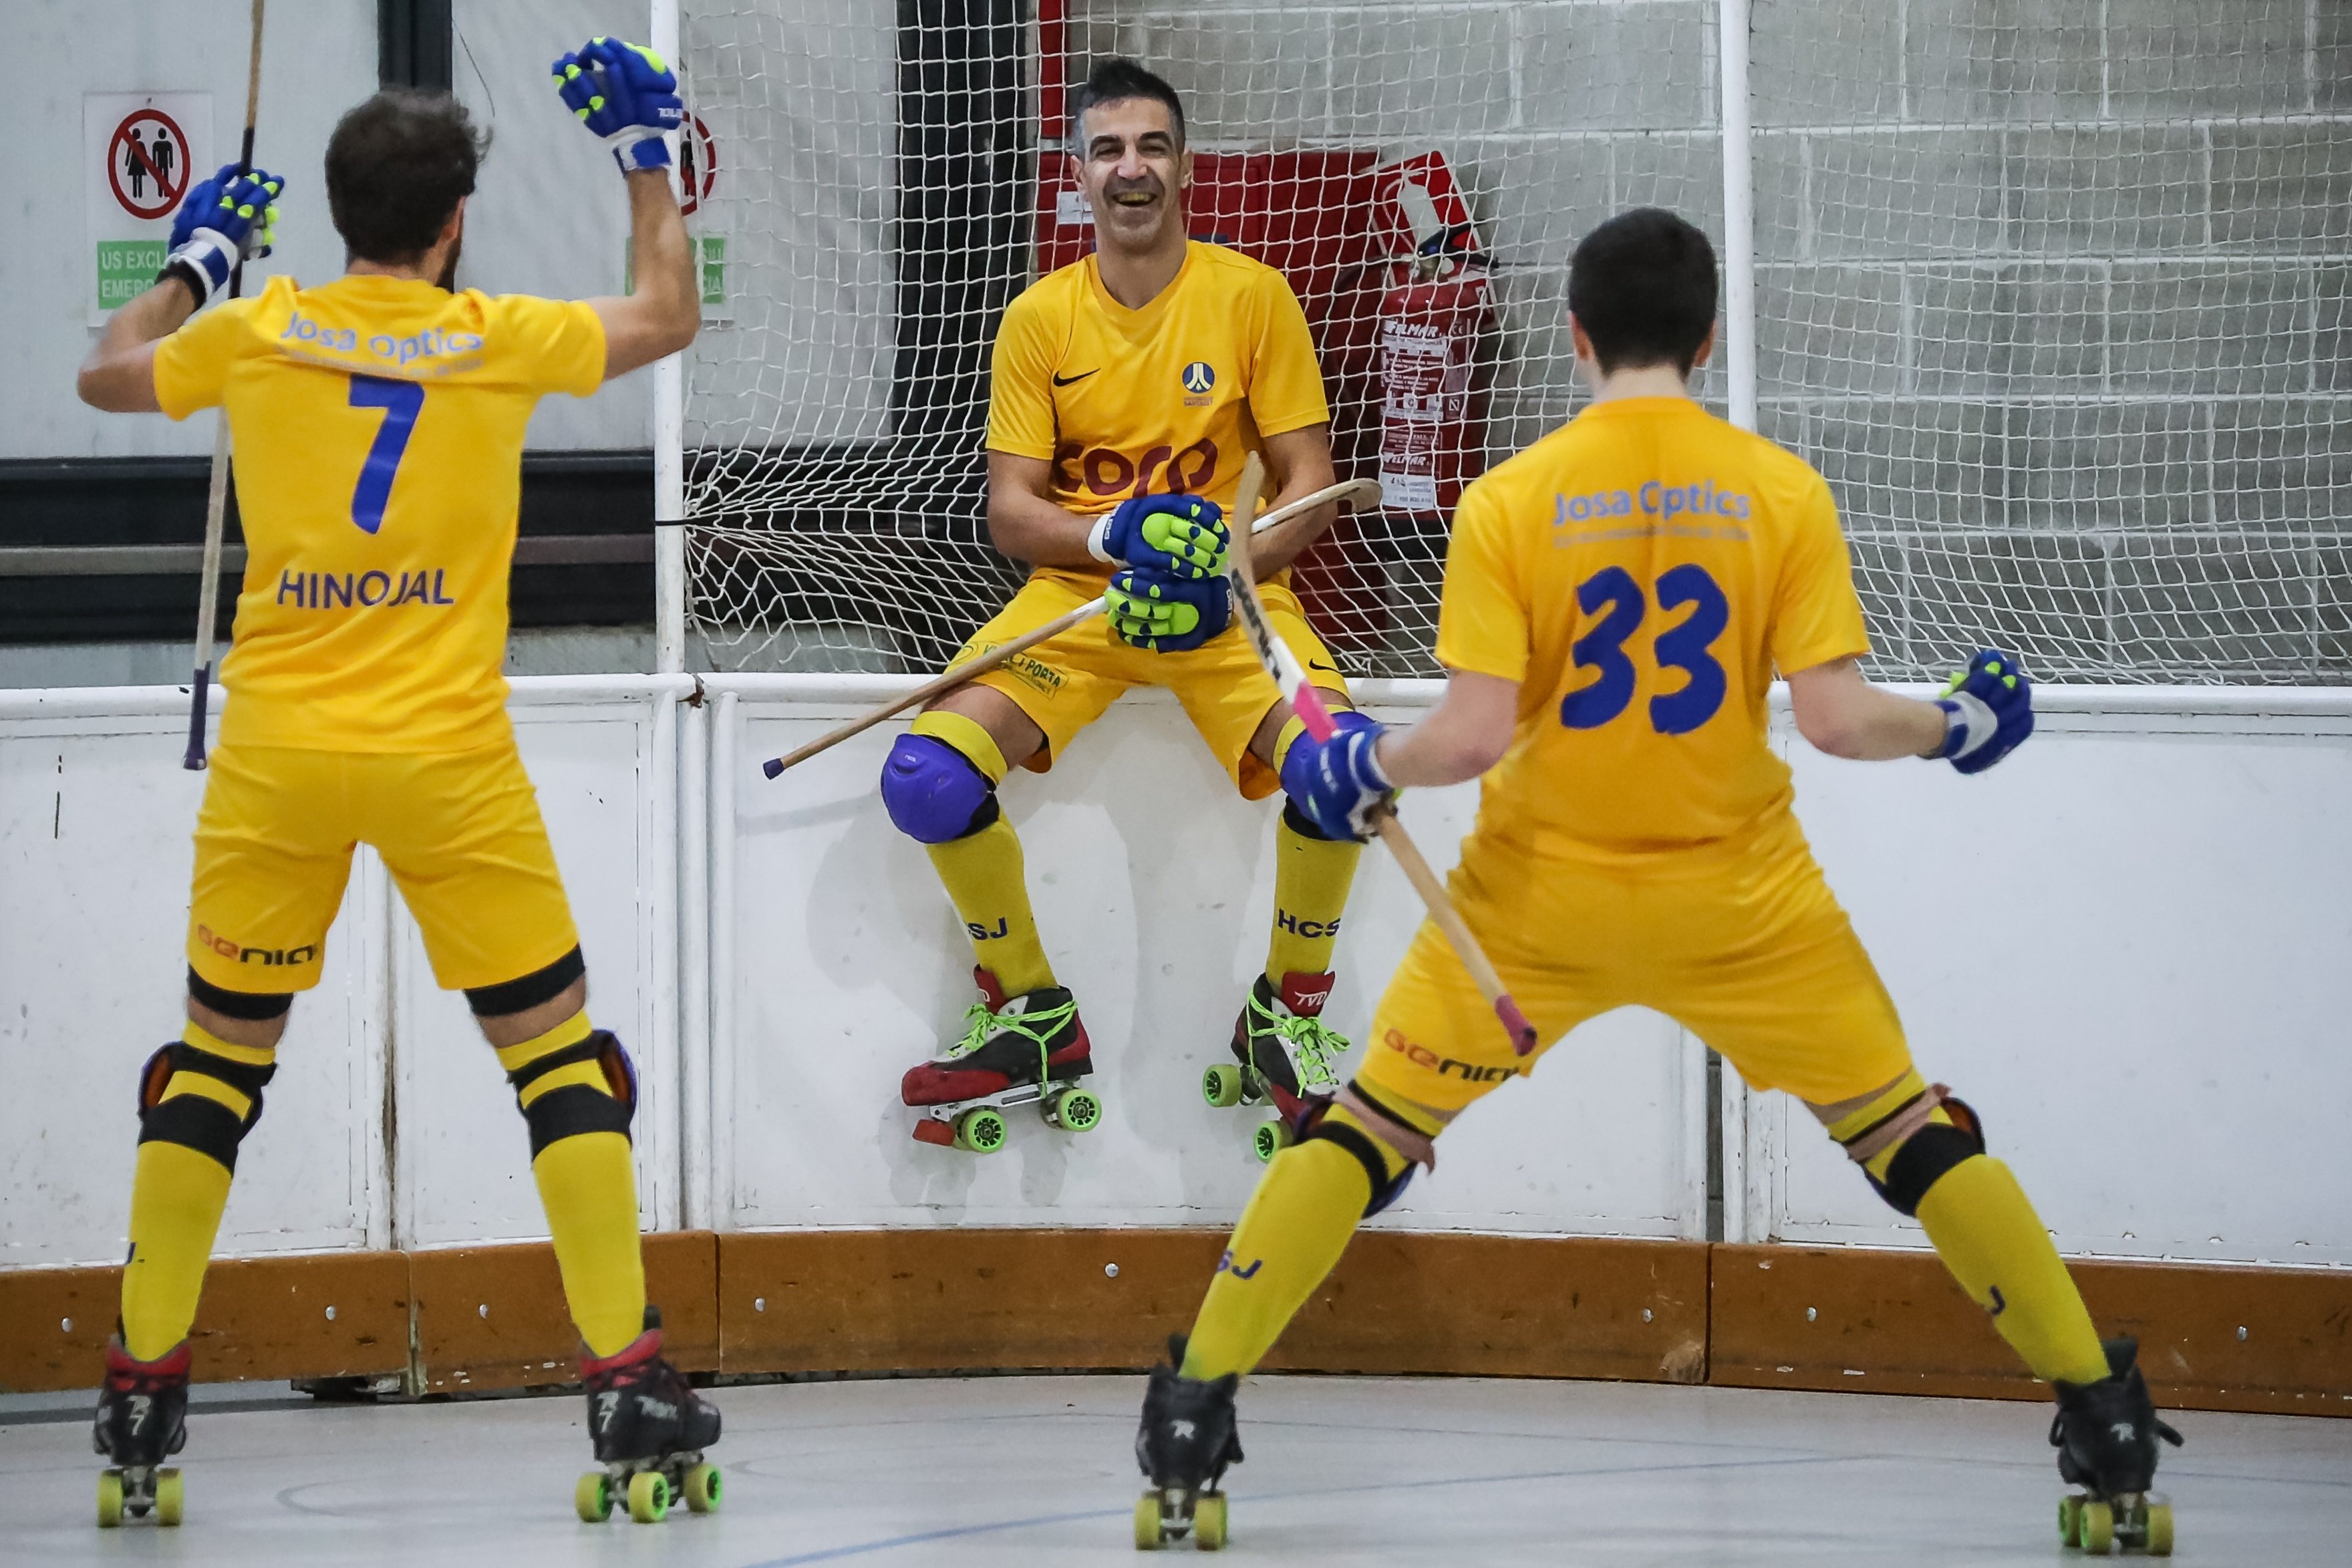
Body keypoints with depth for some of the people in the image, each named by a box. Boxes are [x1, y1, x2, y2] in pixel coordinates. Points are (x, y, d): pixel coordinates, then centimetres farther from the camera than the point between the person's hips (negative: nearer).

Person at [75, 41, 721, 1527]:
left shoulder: (256, 333, 0)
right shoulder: (500, 341, -3)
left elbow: (109, 374, 20)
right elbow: (668, 318, 15)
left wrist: (195, 260, 34)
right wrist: (647, 156, 25)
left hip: (276, 751, 2)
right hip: (448, 759, -2)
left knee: (218, 1057, 14)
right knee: (560, 1050, 8)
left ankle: (144, 1386, 13)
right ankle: (628, 1377, 2)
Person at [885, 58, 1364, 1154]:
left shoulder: (1252, 298, -2)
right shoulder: (1041, 319, 2)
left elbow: (1307, 479, -2)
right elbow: (1009, 509, 0)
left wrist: (1226, 568, -20)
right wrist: (1116, 536, -20)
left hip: (1228, 597, -2)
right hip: (1075, 595, 2)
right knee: (926, 775, -23)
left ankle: (1286, 1013, -4)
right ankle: (1032, 1019, 2)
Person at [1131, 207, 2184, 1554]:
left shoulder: (1509, 499, -9)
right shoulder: (1782, 489, -7)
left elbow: (1471, 735, -14)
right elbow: (1836, 717, -11)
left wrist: (1364, 768, 6)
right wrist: (1954, 726, 9)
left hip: (1541, 899, 0)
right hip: (1737, 899, 0)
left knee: (1368, 1132, 12)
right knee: (1912, 1131, 12)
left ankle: (1194, 1419, 7)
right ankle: (2106, 1424, 12)